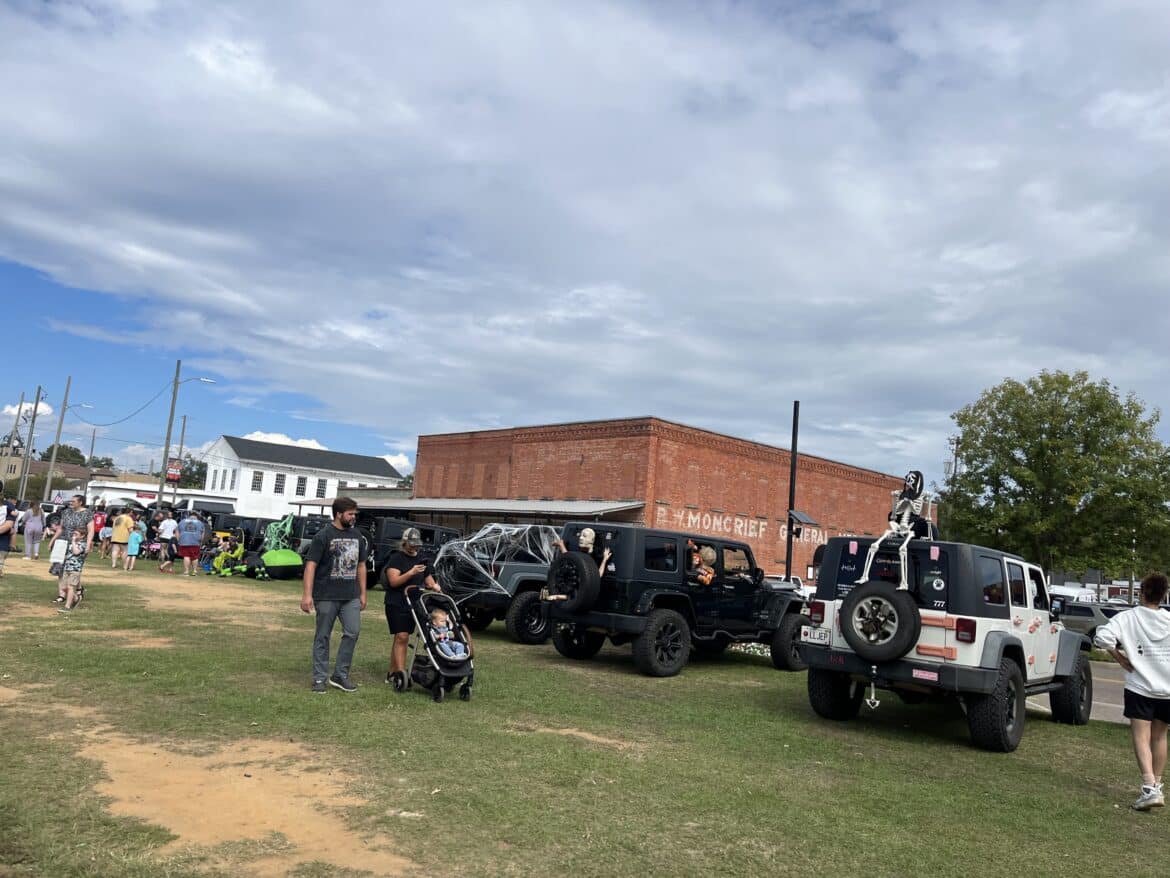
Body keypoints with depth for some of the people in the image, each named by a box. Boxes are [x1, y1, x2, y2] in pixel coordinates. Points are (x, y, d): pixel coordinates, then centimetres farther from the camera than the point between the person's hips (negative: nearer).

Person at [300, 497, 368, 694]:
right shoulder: (323, 536, -6)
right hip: (326, 596, -5)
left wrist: (363, 593, 14)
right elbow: (311, 565, -10)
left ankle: (340, 675, 11)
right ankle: (319, 678, 15)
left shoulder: (357, 536, 11)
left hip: (351, 597, 5)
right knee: (322, 637, 6)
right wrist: (307, 594, -18)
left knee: (352, 633, -2)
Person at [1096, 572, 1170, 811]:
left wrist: (1120, 658, -6)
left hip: (1140, 687, -3)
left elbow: (1103, 636, -21)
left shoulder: (1128, 618, -8)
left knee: (1141, 738, -3)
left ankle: (1150, 789, -18)